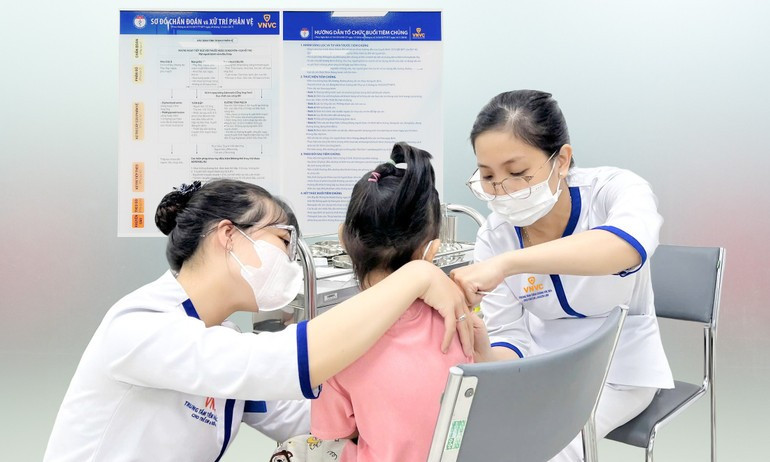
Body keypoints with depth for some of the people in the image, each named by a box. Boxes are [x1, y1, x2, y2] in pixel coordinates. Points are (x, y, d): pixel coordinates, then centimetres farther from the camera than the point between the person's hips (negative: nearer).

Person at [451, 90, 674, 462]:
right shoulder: (494, 237, -14)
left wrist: (505, 263, -57)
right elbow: (507, 336, -11)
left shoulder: (613, 189, -22)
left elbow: (630, 244, -46)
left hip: (619, 370, -3)